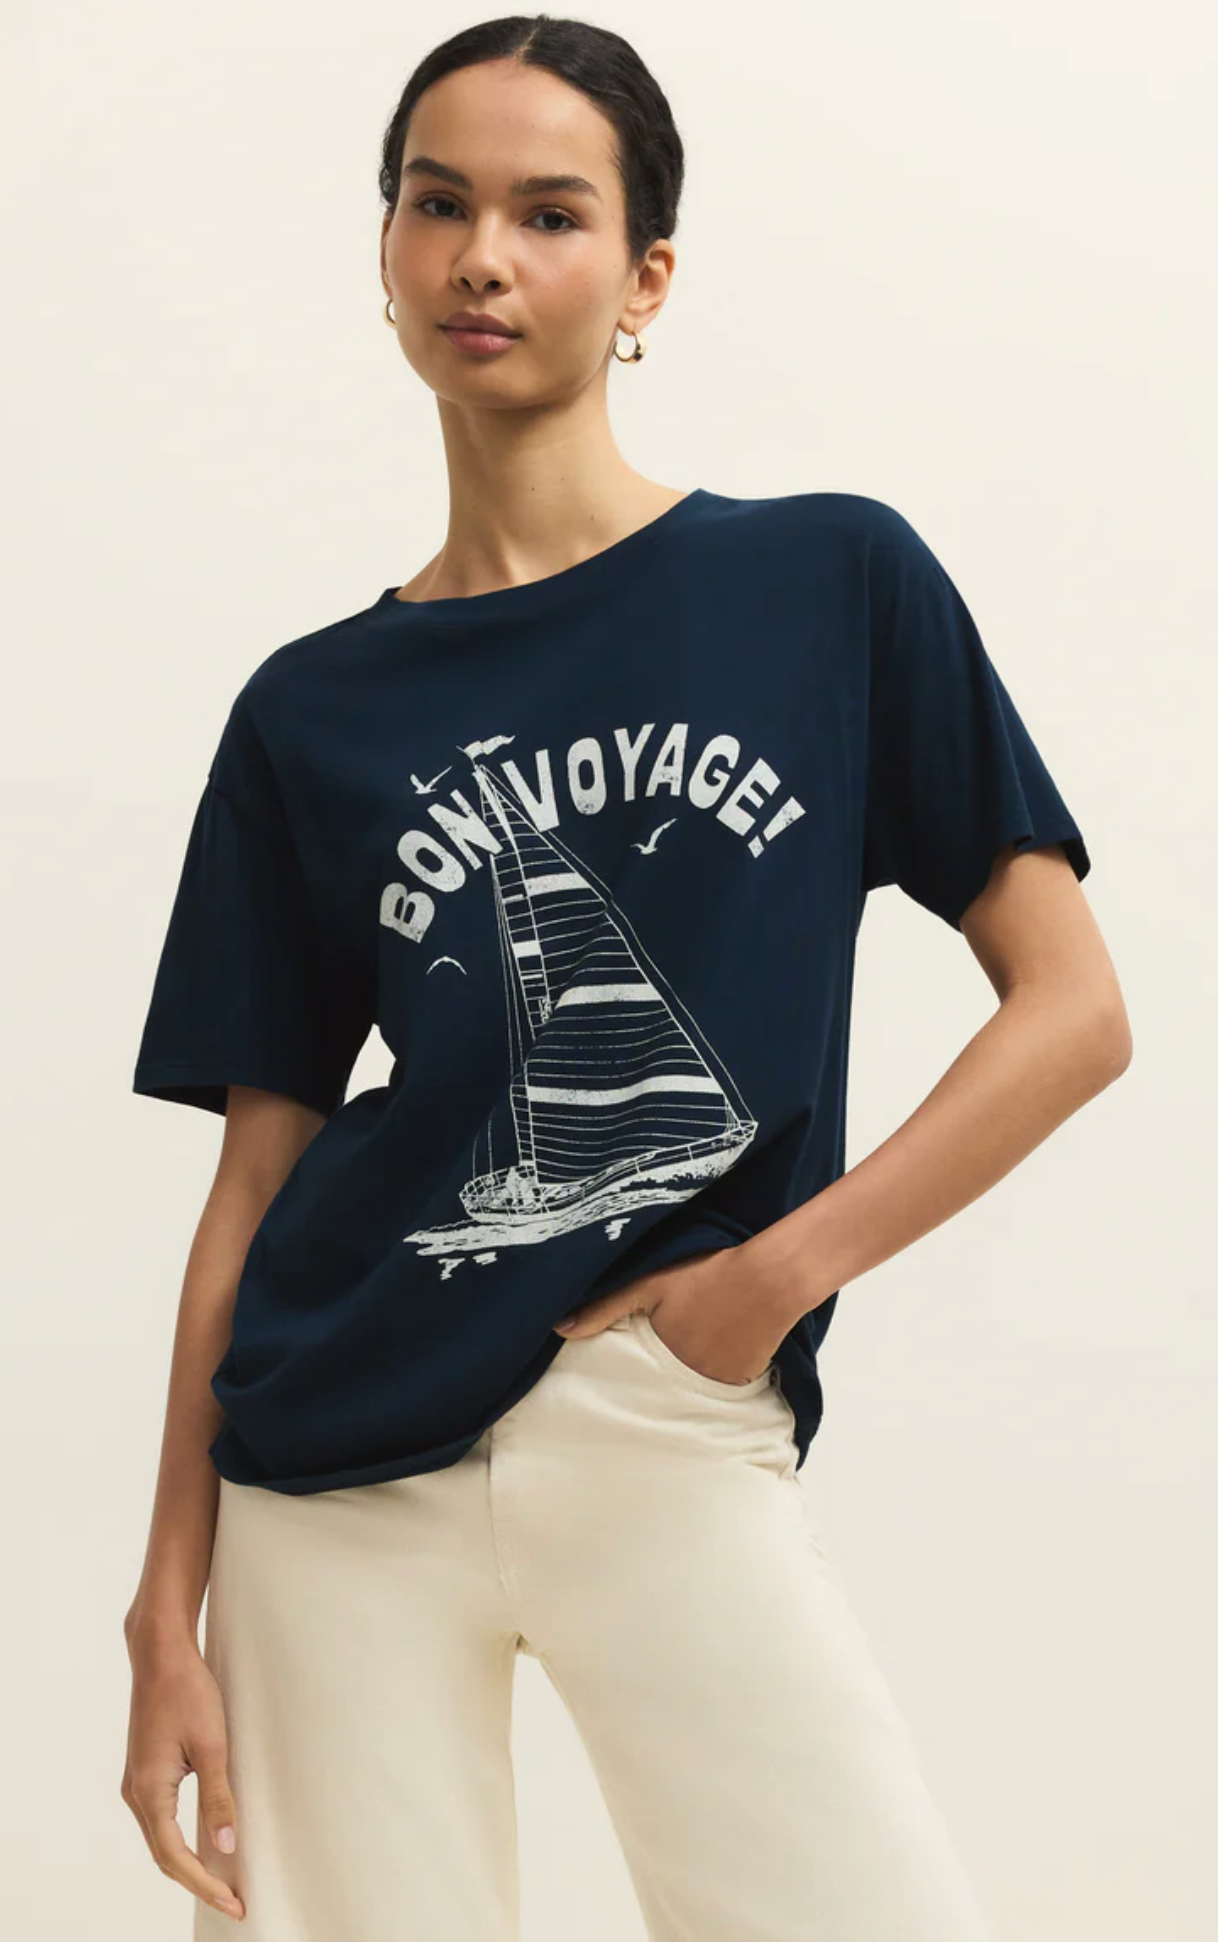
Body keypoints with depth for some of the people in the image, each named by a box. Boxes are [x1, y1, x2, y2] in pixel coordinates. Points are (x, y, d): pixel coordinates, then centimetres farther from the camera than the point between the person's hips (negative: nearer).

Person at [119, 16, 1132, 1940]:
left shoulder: (838, 585, 3)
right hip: (340, 1481, 2)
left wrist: (786, 1265, -10)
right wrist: (170, 1606, 5)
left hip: (682, 1440, -2)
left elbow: (1074, 1009, 1)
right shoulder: (309, 714, 8)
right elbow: (256, 1179, 9)